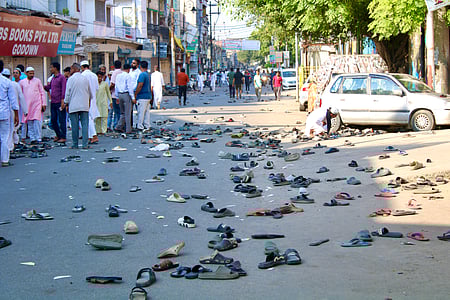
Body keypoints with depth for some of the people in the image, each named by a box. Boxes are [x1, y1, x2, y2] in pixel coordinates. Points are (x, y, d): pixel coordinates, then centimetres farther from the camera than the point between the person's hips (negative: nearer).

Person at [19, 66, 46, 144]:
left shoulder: (37, 81, 6)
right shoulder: (22, 82, 8)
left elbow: (42, 93, 8)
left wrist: (44, 104, 3)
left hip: (37, 104, -2)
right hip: (27, 105, 2)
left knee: (37, 121, -10)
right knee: (29, 123, 2)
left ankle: (38, 139, -9)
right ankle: (32, 139, 7)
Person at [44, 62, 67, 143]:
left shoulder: (62, 77, -7)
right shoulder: (53, 78, 16)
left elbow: (64, 89, -12)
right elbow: (48, 87, 22)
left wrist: (62, 100, -18)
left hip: (59, 102, -8)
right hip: (53, 102, 8)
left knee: (61, 120, -3)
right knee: (53, 120, 11)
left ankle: (63, 137, 1)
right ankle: (58, 135, 23)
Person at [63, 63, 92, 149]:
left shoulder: (71, 79, -5)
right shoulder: (85, 79, 9)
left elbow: (68, 93, -5)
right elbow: (90, 92, 18)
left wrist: (66, 104, 4)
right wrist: (89, 101, 32)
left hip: (73, 106, -3)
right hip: (85, 106, 3)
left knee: (75, 126, 1)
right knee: (85, 125, 1)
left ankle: (75, 144, 4)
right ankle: (85, 144, -3)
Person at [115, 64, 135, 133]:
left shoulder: (118, 76, 11)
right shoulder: (128, 76, -9)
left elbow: (116, 87, 14)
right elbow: (130, 87, -13)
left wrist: (117, 97, 19)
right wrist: (133, 98, -12)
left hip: (120, 94, 6)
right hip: (126, 94, -6)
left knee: (122, 113, 16)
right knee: (128, 113, -1)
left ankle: (119, 127, 6)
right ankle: (128, 130, 1)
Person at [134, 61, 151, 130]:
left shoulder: (142, 74, -13)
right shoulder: (147, 74, 14)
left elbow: (140, 85, -20)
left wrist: (135, 94, -13)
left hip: (142, 96, -9)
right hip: (148, 95, 9)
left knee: (141, 112, -6)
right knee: (147, 111, 11)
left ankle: (140, 126, -5)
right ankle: (147, 126, 15)